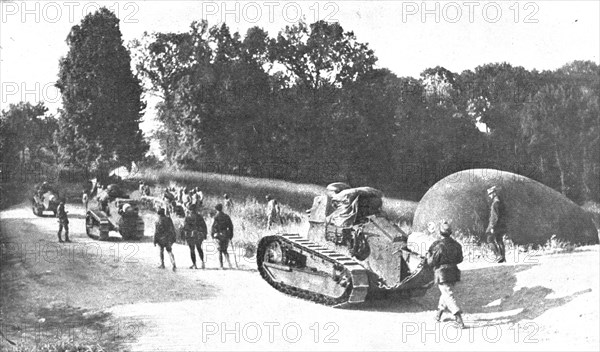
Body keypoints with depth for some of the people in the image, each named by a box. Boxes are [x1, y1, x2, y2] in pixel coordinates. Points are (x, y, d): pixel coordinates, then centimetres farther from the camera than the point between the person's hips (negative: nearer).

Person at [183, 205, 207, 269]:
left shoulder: (188, 217, -7)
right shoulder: (199, 217, 5)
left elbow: (185, 227, -10)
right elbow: (204, 226, 6)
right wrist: (205, 235, 11)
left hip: (191, 235, -4)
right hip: (199, 235, 4)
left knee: (192, 250, 5)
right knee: (199, 248, 19)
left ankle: (194, 264, 4)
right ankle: (202, 261, 5)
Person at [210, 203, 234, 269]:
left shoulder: (216, 217, -7)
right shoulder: (227, 216, 5)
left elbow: (213, 226, -10)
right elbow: (231, 225, 5)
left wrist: (212, 234, 4)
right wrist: (231, 235, 11)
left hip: (219, 235, -3)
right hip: (226, 236, 3)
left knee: (220, 251, 7)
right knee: (225, 250, 15)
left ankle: (221, 266, 4)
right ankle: (228, 261, -10)